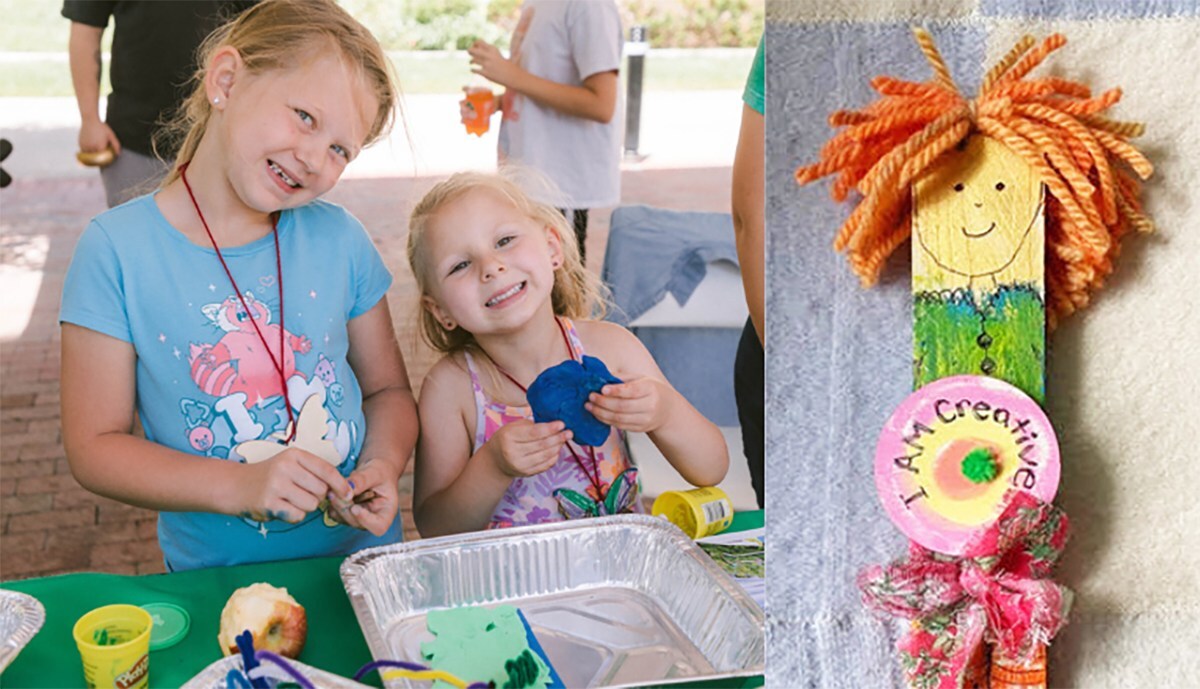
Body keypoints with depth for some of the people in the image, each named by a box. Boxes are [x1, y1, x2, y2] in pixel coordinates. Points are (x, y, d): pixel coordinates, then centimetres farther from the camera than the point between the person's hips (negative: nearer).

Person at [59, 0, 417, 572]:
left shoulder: (338, 239, 0)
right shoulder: (117, 250, -8)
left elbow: (388, 389, 10)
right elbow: (93, 445, -6)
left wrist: (383, 467, -10)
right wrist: (239, 486, -18)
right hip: (215, 579, -4)